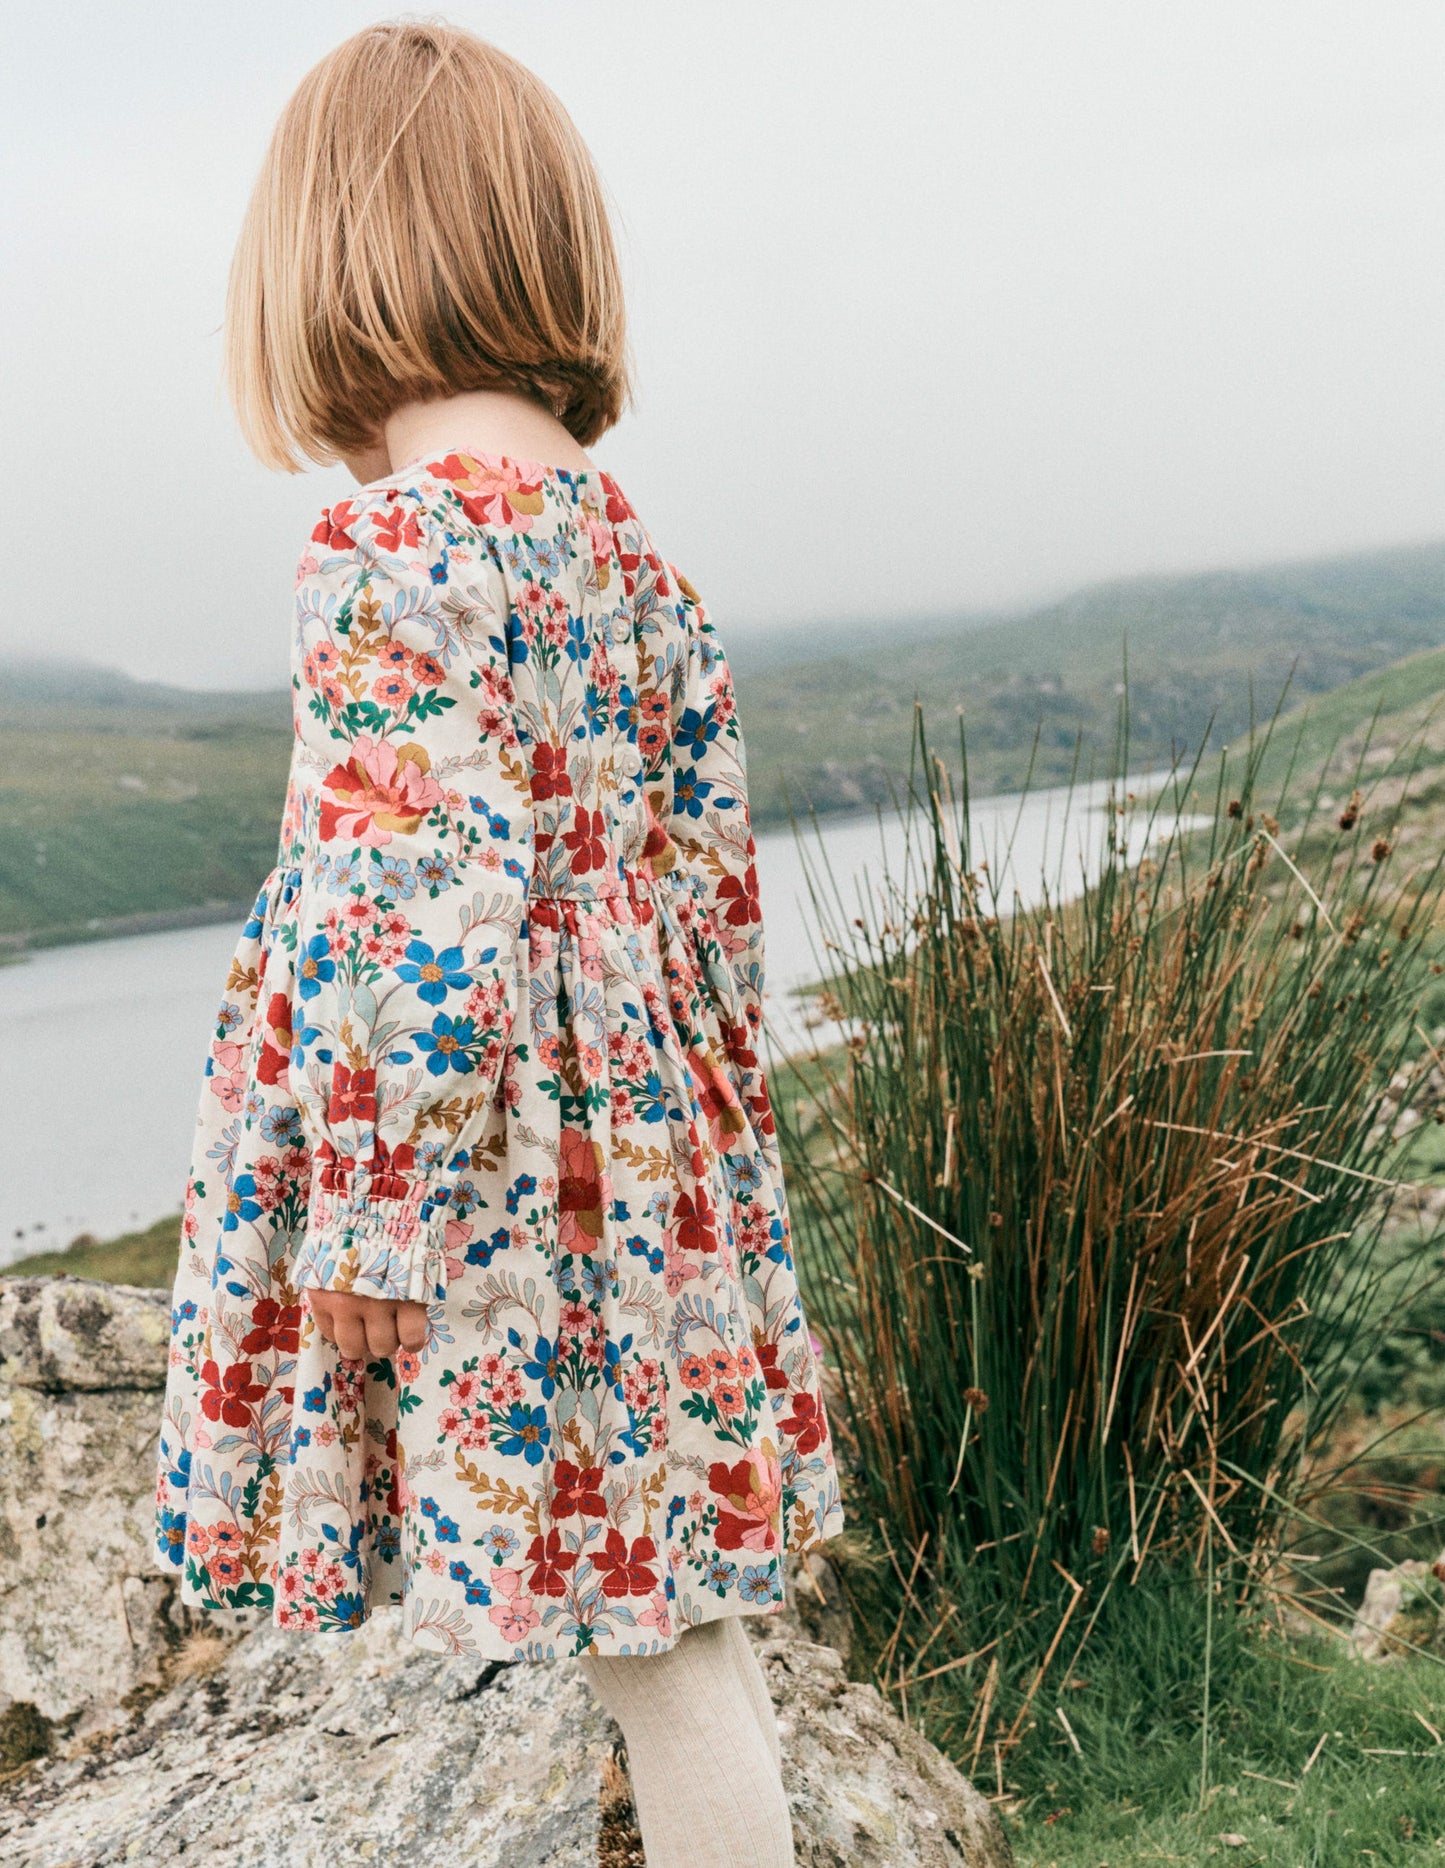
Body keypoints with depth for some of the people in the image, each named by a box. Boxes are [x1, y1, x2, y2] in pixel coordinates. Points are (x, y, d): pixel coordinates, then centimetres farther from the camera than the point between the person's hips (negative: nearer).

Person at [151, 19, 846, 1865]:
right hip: (647, 1136, 8)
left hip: (503, 1157, -8)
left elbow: (420, 918, -23)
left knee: (643, 1621, 6)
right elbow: (712, 840, 11)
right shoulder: (622, 535, 7)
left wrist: (360, 1229, -15)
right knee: (655, 1601, 18)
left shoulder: (387, 549, -17)